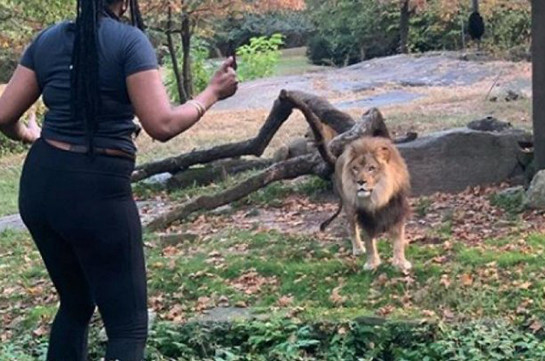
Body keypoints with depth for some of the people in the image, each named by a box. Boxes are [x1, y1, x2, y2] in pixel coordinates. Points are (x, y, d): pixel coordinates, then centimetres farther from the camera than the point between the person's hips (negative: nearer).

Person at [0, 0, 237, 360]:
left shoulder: (47, 40, 7)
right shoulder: (130, 41, -10)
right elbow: (162, 125, -17)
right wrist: (212, 93, -2)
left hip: (40, 185, 7)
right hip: (97, 192, -6)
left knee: (75, 304, 25)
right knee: (129, 326, 3)